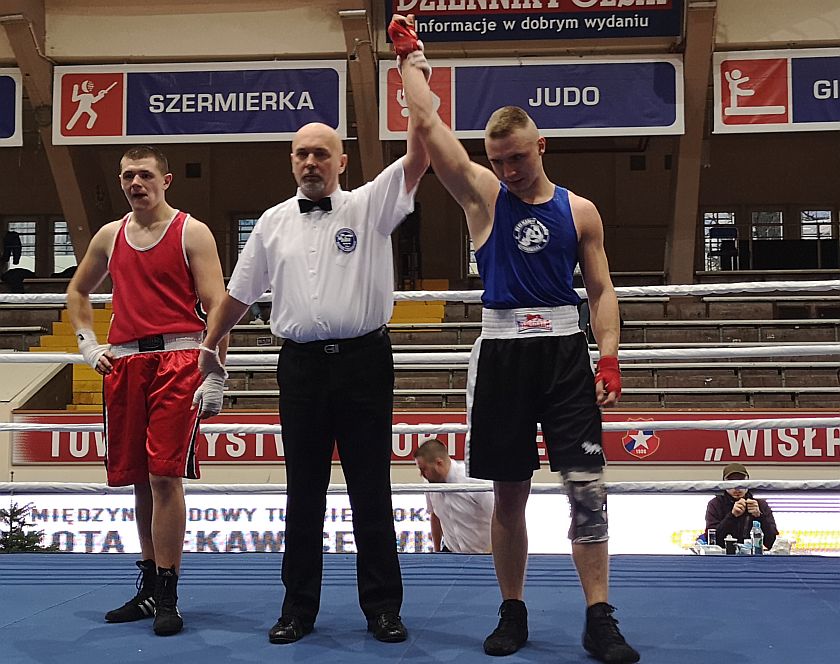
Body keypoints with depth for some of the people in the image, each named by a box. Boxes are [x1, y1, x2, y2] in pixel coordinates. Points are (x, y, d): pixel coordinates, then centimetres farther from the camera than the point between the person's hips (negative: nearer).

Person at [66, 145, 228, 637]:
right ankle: (149, 587, 20)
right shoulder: (109, 236, 15)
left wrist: (215, 375, -13)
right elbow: (78, 291, 31)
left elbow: (217, 306, -5)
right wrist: (88, 344, 16)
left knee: (164, 475, -11)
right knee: (138, 478, 9)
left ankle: (167, 597, -5)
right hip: (124, 362, 5)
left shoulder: (192, 232, 1)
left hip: (177, 359, -5)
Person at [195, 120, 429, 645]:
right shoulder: (274, 222, 10)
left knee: (371, 491, 4)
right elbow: (239, 293, 18)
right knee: (303, 492, 9)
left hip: (364, 360, -2)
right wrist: (208, 346, 23)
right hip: (302, 364, 3)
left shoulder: (368, 206, 2)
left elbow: (417, 160, -12)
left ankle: (383, 606, 14)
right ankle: (299, 607, 19)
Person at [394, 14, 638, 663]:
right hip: (502, 352, 0)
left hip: (565, 352, 0)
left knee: (587, 486, -5)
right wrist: (411, 56, 7)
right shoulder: (483, 194, 6)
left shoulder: (579, 210, 7)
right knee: (508, 493, 6)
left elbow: (602, 290, 7)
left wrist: (610, 360, -4)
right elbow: (428, 125, 1)